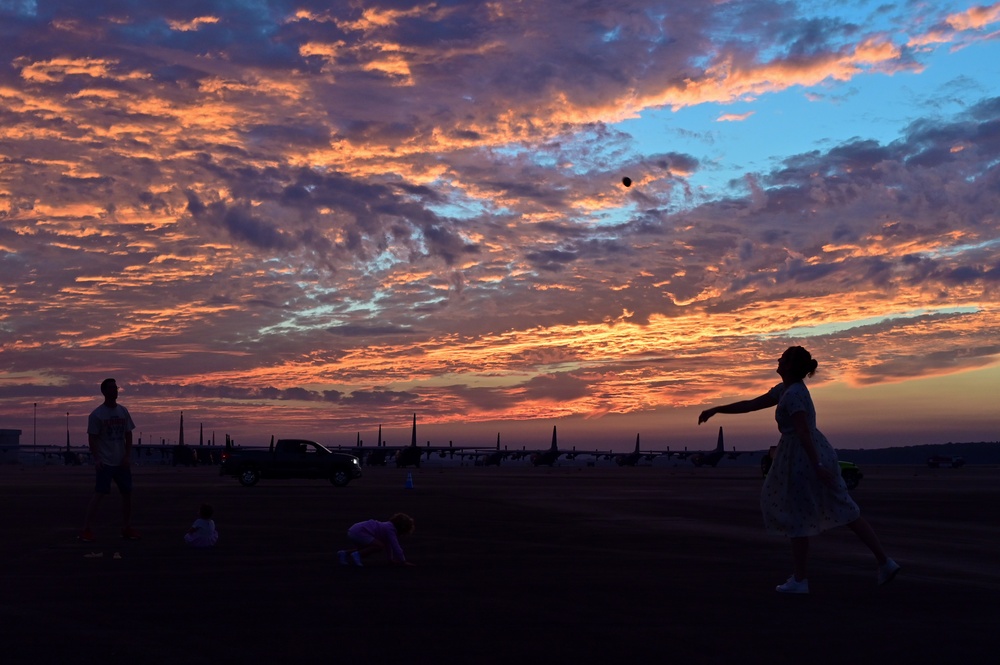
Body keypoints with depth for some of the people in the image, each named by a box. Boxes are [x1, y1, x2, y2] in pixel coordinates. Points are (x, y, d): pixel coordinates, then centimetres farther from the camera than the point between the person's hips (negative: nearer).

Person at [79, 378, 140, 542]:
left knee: (127, 493, 7)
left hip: (122, 462, 6)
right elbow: (92, 439, -9)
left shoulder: (123, 411, 8)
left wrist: (127, 456, 0)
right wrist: (96, 459, -18)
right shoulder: (96, 414, -7)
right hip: (105, 462, -6)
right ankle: (86, 529, -7)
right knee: (99, 494, -10)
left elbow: (128, 435, 10)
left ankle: (126, 528, 17)